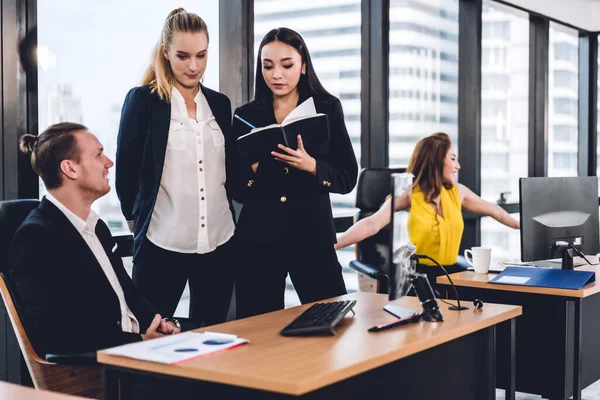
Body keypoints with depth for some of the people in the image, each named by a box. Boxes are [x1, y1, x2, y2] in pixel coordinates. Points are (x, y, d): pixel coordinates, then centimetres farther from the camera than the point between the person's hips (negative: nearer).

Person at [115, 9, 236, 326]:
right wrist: (137, 219, 6)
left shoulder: (219, 103, 11)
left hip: (218, 241, 4)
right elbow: (126, 169, 0)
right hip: (162, 242, -4)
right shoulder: (143, 100, -3)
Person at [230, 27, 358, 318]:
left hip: (312, 233, -1)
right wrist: (253, 166, -14)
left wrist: (310, 165, -18)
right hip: (258, 237, 1)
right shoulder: (246, 116, 5)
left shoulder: (327, 108, 3)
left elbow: (348, 178, -1)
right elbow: (237, 190, 5)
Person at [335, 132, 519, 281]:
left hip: (451, 270, 6)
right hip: (418, 272, -6)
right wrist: (333, 245, -35)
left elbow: (492, 210, 23)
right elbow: (373, 224, -22)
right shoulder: (409, 194, -10)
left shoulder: (457, 191, 7)